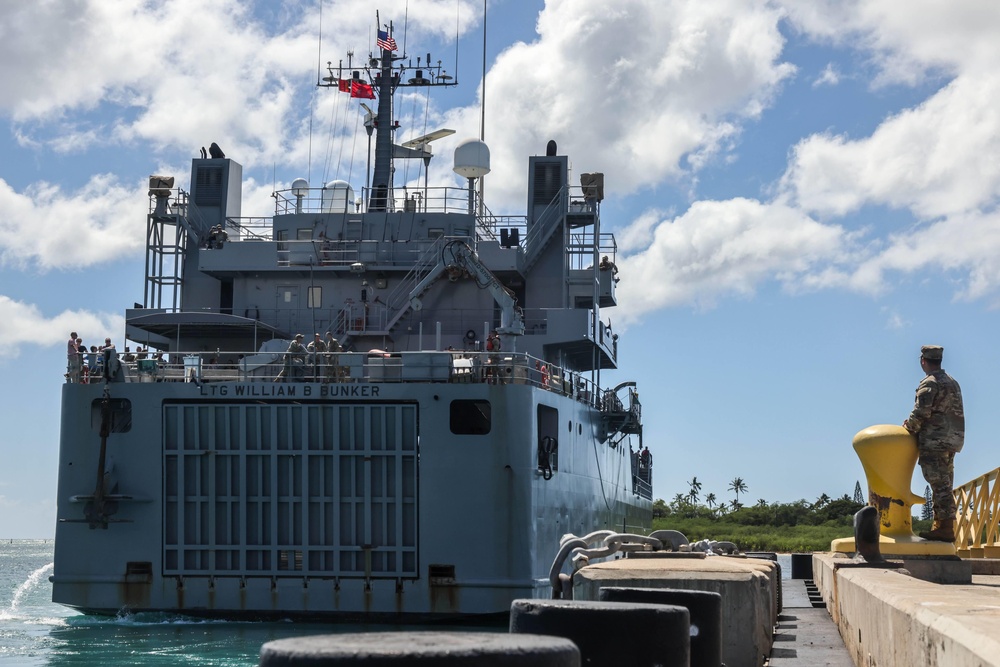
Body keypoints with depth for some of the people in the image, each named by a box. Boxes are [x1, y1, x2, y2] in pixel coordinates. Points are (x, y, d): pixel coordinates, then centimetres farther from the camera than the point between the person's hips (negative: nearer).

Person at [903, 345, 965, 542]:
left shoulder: (929, 383, -10)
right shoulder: (952, 382, 18)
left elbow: (921, 412, -18)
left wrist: (909, 427, 0)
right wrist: (914, 423, 16)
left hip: (935, 439, -9)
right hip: (953, 439, 9)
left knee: (940, 485, -11)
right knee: (944, 485, 11)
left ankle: (945, 528, -14)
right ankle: (941, 526, 13)